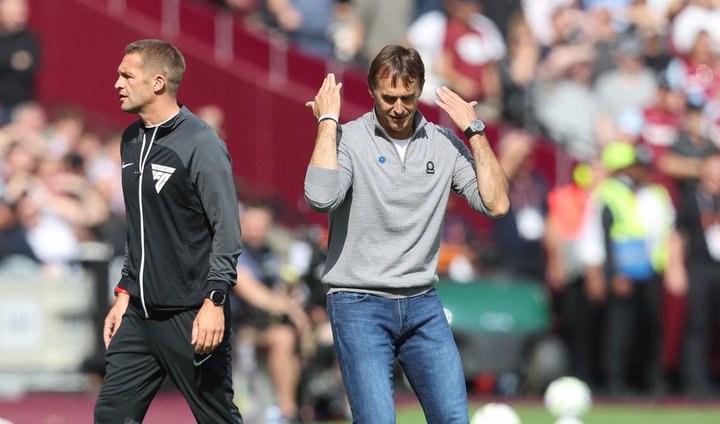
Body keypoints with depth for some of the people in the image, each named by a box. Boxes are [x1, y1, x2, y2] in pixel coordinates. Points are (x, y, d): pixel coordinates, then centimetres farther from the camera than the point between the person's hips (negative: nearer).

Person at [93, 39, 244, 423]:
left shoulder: (200, 143, -10)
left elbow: (227, 231, -14)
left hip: (192, 315, -8)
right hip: (139, 314, 8)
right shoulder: (132, 141, 14)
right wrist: (124, 295, 18)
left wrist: (214, 301, -20)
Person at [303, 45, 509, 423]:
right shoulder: (347, 140, -6)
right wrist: (327, 120, -17)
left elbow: (495, 204, -1)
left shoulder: (444, 144, 6)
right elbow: (320, 197, -25)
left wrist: (475, 131, -1)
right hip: (359, 305, -4)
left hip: (423, 305, 4)